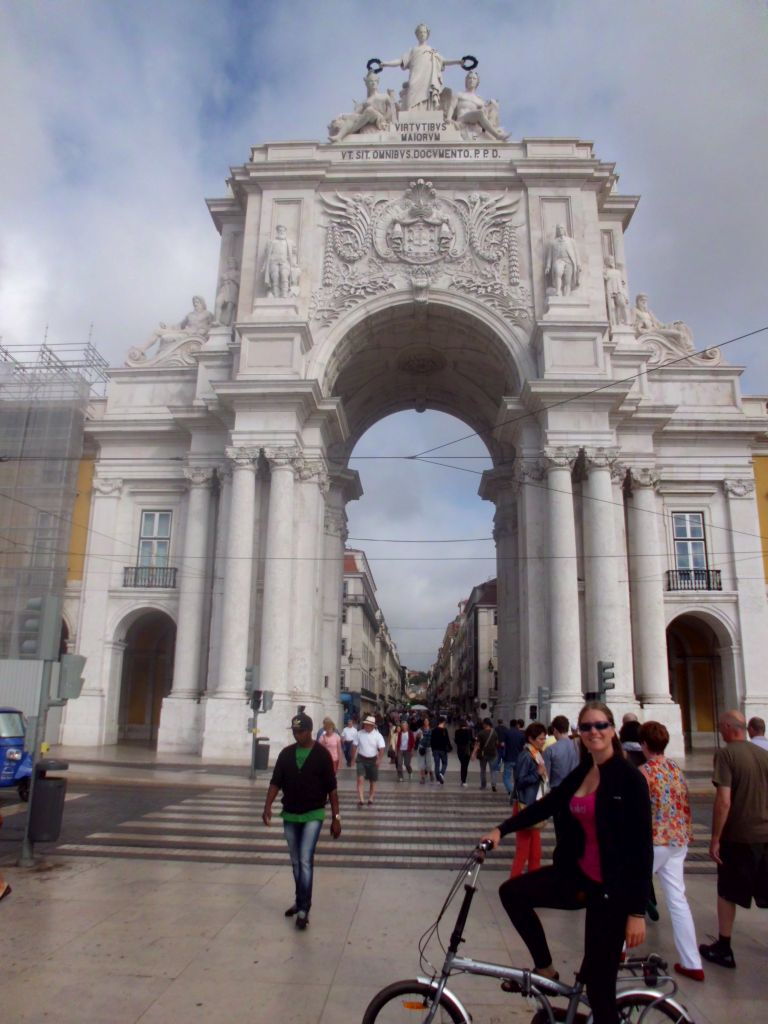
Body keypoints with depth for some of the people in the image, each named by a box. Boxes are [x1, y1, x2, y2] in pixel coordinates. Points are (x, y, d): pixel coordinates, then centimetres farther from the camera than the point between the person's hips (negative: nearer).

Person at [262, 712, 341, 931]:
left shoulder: (322, 754, -8)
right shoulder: (286, 754, 3)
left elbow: (331, 788, -6)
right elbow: (276, 782, 2)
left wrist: (336, 817, -8)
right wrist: (268, 807, -13)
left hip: (313, 815, -4)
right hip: (290, 815, 4)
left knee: (305, 861, -11)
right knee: (296, 862, 15)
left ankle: (304, 909, -5)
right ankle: (300, 901, 31)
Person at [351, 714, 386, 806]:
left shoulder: (377, 735, -8)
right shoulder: (359, 734, -4)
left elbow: (382, 748, -12)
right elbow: (355, 746, 4)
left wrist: (379, 759, -24)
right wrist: (353, 758, 3)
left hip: (373, 760, 0)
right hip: (361, 759, 0)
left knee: (373, 781, 9)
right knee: (360, 778, -15)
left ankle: (370, 799, 24)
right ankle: (360, 799, -15)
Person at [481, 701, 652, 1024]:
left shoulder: (629, 778, -14)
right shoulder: (579, 774, 7)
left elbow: (643, 846, -15)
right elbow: (545, 805, 7)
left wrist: (638, 911, -17)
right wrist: (501, 829, -5)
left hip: (612, 889, -7)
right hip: (579, 876, 7)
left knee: (599, 983, 2)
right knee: (512, 891, 0)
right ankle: (545, 968, 17)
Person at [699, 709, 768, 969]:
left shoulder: (726, 754, -14)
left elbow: (724, 800, -19)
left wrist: (715, 839, -11)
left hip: (738, 836, -4)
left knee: (727, 894, 12)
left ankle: (723, 949, 22)